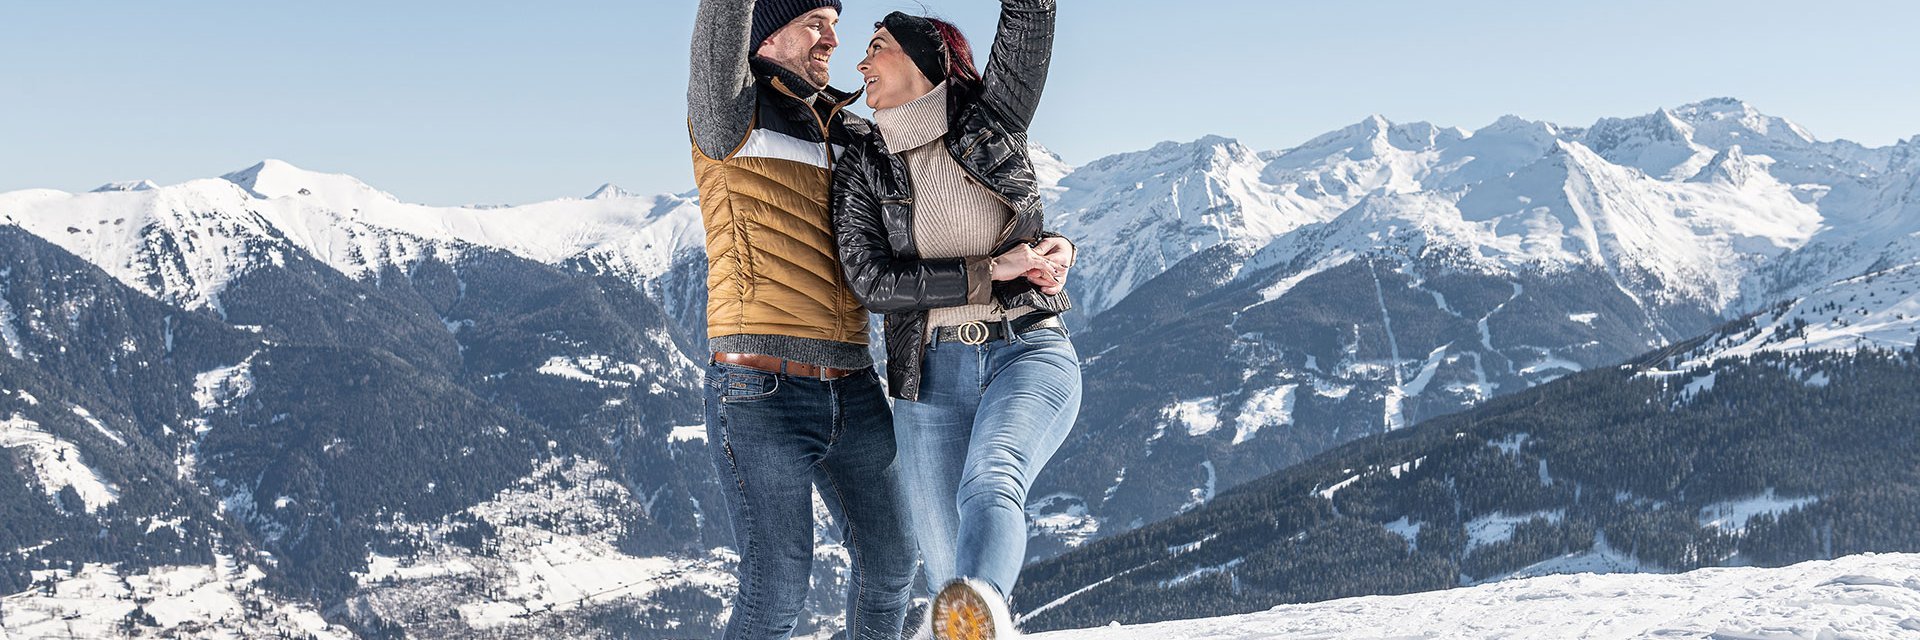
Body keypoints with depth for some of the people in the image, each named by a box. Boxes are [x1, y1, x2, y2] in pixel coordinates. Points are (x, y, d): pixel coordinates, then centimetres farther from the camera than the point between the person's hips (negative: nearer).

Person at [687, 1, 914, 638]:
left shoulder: (851, 136, 16)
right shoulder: (732, 113, -1)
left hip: (851, 388, 6)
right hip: (760, 391, -6)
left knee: (889, 561, 14)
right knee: (777, 586, -10)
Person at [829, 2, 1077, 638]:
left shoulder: (991, 119, 7)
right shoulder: (860, 167, 9)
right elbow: (872, 281, -4)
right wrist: (991, 270, -9)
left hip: (1030, 352, -2)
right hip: (930, 376, 2)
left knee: (989, 480, -34)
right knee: (948, 577, -7)